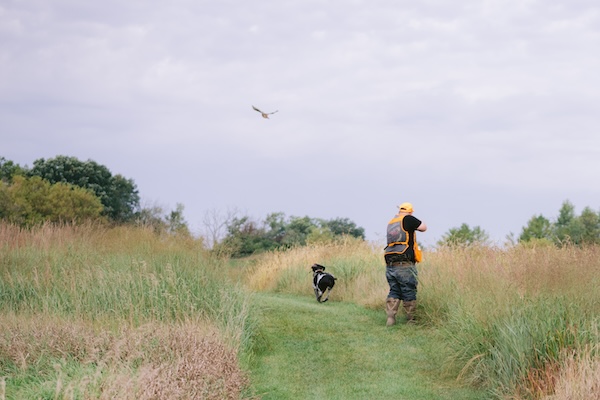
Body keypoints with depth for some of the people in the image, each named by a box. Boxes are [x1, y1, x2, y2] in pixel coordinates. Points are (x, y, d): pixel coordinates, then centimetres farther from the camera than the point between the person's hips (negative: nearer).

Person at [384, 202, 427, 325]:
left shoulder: (391, 223, 14)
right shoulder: (408, 219, -6)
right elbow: (424, 227, 2)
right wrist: (416, 223, 20)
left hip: (390, 265, 6)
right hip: (405, 265, -6)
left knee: (394, 291, 12)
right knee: (409, 293, 3)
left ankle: (390, 317, -1)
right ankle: (410, 320, 7)